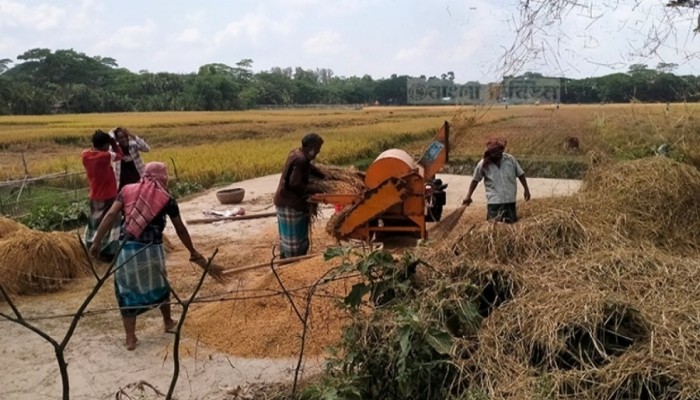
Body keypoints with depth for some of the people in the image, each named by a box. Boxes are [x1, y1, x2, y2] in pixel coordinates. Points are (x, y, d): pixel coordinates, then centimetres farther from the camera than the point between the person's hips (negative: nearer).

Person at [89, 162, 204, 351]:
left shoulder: (127, 190, 10)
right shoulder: (166, 198, 5)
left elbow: (110, 215, -1)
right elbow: (180, 229, 11)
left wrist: (96, 242, 0)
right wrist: (193, 252, 22)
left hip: (126, 249, 1)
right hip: (151, 250, -1)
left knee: (127, 292, 14)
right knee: (159, 286, 23)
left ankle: (130, 338, 12)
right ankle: (168, 322, 43)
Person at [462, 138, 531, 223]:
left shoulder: (510, 159, -4)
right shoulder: (483, 164, -7)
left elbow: (520, 174, 8)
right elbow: (475, 180, 6)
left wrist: (526, 189, 8)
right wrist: (468, 196, 7)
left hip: (510, 200, 2)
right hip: (494, 202, -2)